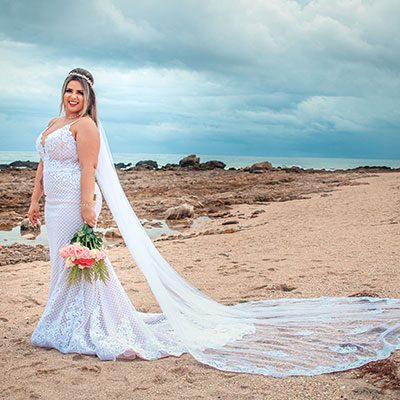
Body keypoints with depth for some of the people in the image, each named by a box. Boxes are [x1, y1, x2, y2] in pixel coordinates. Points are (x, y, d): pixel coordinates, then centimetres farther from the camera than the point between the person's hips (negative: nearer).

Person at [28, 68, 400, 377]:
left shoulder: (85, 125, -9)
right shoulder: (52, 125, 18)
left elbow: (89, 168, -17)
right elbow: (42, 167, 21)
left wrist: (87, 207, -23)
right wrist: (34, 202, 18)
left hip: (75, 203, -9)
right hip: (55, 207, 9)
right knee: (62, 263, 17)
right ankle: (63, 326, 30)